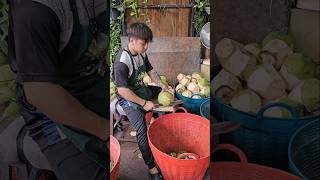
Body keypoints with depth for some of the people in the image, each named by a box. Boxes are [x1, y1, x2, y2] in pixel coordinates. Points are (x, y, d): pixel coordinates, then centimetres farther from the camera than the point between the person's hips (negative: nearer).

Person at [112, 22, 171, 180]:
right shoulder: (122, 62, -28)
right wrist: (144, 103, -24)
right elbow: (122, 91, -29)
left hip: (142, 90, 9)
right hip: (128, 98, -9)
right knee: (142, 129, -23)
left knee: (167, 93, 16)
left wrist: (162, 85, -3)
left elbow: (151, 71, 12)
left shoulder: (141, 54, -3)